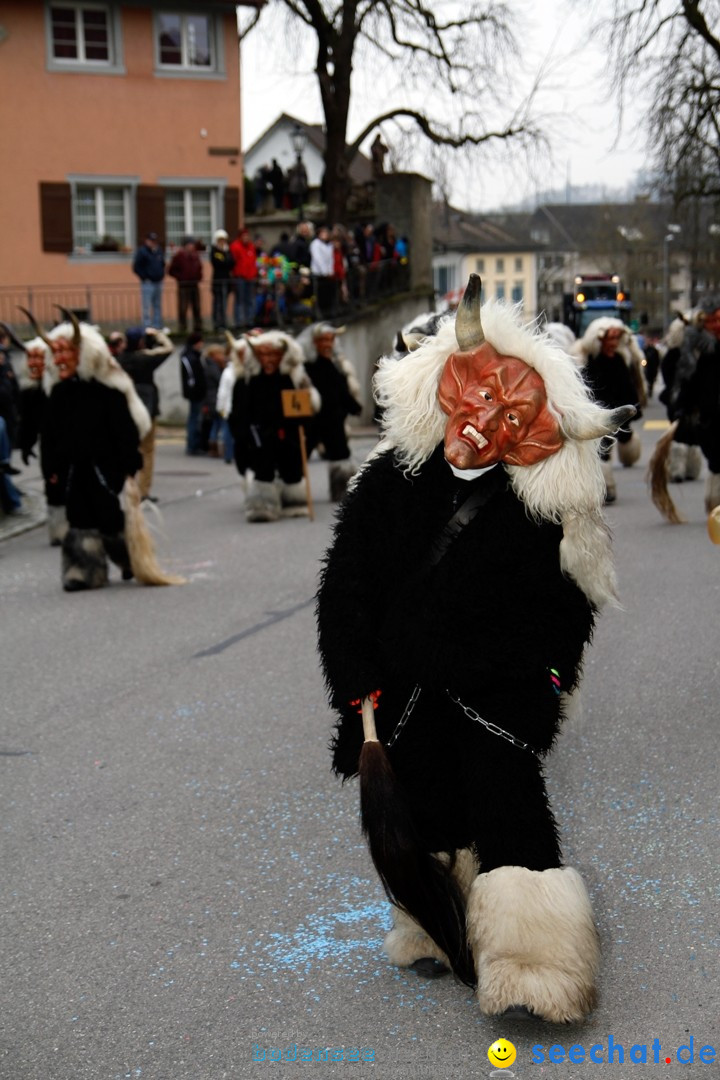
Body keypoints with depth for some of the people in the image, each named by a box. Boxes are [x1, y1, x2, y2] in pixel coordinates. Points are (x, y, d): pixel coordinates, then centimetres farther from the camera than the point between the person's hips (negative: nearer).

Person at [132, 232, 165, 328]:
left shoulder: (159, 251, 13)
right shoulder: (142, 251, -8)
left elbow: (162, 264, 26)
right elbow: (136, 268, -10)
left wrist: (161, 274, 12)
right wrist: (145, 278, -12)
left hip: (158, 282, 7)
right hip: (147, 283, -7)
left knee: (158, 306, 10)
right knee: (147, 308, -7)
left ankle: (158, 326, 16)